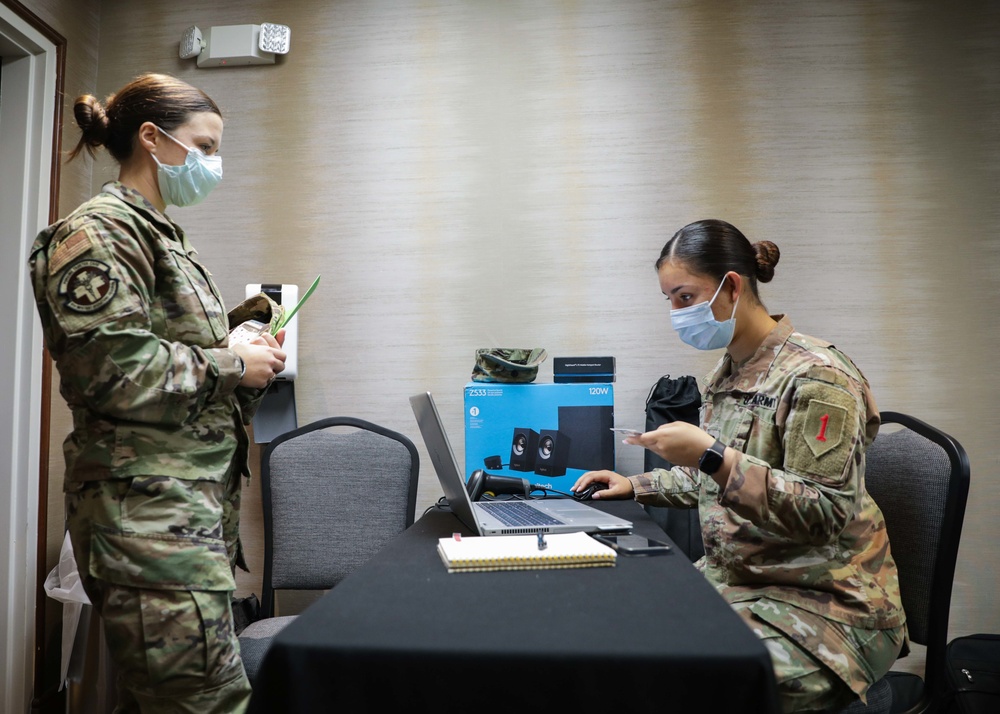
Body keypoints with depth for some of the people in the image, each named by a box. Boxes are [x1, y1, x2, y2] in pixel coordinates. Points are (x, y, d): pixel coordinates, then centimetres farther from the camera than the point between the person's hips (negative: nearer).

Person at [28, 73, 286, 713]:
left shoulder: (163, 235, 21)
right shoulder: (99, 233, -9)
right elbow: (111, 369, -20)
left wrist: (249, 360, 9)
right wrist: (234, 365, -11)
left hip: (197, 503, 9)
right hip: (148, 511, -9)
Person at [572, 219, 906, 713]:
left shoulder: (815, 376, -17)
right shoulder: (727, 372, 8)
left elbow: (827, 513, -23)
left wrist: (713, 456, -30)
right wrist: (636, 486, 11)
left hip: (824, 606, -7)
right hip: (734, 582, 8)